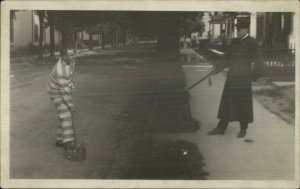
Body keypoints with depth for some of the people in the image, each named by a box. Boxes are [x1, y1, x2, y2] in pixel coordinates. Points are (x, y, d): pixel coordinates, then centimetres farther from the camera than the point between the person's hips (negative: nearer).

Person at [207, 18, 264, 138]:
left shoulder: (252, 44, -6)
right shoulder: (234, 42, 11)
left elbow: (258, 62, -6)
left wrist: (253, 76, -11)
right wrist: (218, 68, 9)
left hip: (244, 78, -5)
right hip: (232, 76, 5)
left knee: (243, 103, 4)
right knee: (226, 102, 7)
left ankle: (243, 129, 17)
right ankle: (221, 128, 14)